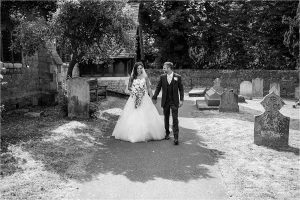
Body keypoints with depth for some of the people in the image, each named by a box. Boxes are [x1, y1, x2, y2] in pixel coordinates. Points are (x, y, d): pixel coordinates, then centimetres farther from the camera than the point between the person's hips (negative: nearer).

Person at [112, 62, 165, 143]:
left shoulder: (145, 77, 2)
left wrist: (151, 97, -1)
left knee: (145, 117, -4)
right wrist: (133, 89, -7)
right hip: (134, 99, 1)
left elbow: (149, 88, 4)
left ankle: (145, 135, 7)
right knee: (132, 117, -2)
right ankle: (132, 134, 8)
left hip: (144, 99, -1)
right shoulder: (132, 77, 5)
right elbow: (129, 87, 13)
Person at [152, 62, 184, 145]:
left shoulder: (178, 77, -3)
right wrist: (154, 97, 7)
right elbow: (158, 87, 8)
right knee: (166, 117, 12)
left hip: (174, 101, -2)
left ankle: (176, 137, -4)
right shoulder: (162, 77, 3)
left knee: (175, 119, -5)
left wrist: (181, 100, -5)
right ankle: (167, 133, 28)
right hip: (165, 101, 3)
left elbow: (181, 89, 0)